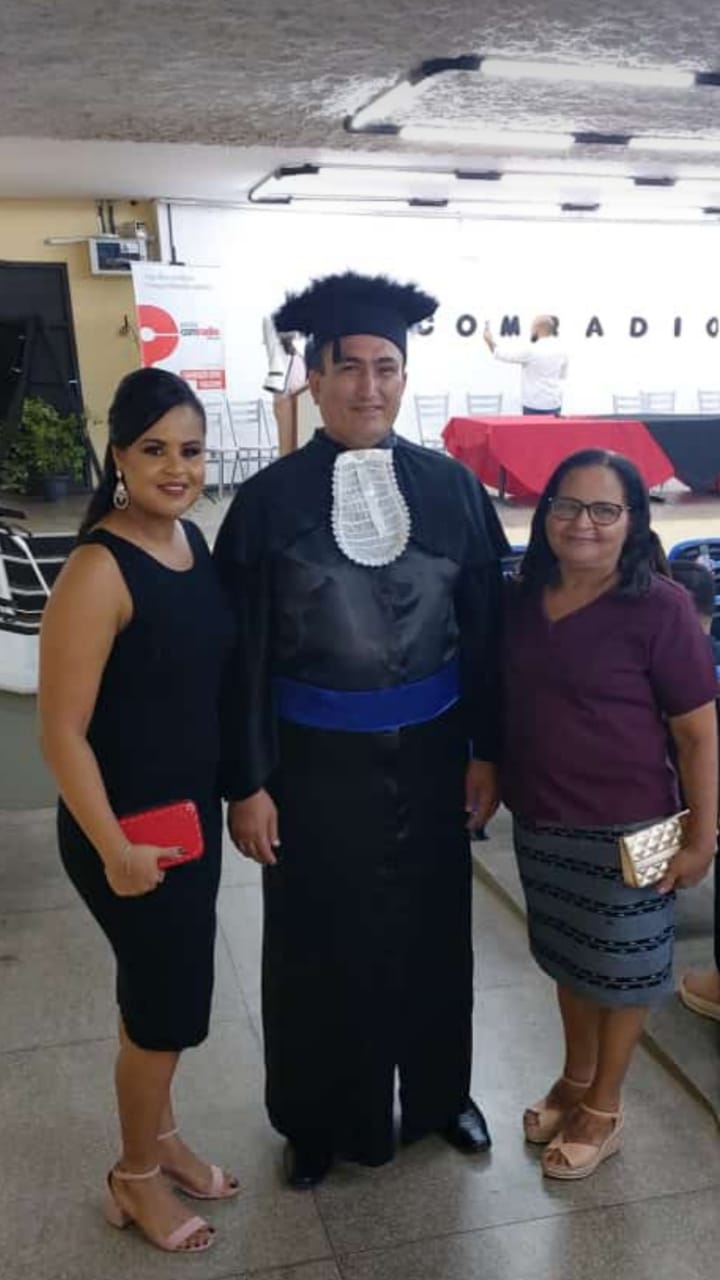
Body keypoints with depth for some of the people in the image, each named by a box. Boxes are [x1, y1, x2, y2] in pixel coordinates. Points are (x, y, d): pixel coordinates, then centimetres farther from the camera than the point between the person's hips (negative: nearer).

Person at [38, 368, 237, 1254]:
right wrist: (113, 850, -18)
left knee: (168, 990, 22)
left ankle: (158, 1138, 45)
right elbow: (61, 732, -22)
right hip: (126, 824, -7)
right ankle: (136, 1176, 35)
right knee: (166, 1000, 9)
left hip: (192, 808, 7)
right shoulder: (99, 569, -23)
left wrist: (234, 791, 11)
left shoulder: (191, 538, 1)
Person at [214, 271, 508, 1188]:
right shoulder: (268, 500, -8)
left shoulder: (452, 489, -3)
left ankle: (439, 1092, 44)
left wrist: (487, 750, 3)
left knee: (434, 931, 18)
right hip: (317, 762, -2)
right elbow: (243, 651, -6)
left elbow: (486, 627, 3)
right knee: (320, 946, 13)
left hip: (429, 754, 2)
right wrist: (246, 783, -7)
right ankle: (323, 1122, 38)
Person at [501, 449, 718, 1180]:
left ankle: (603, 1110, 34)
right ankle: (574, 1079, 45)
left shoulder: (659, 607, -16)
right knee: (569, 958, 22)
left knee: (621, 967, 13)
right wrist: (486, 778, 7)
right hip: (539, 823, 5)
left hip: (625, 829, -5)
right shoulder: (522, 599, -1)